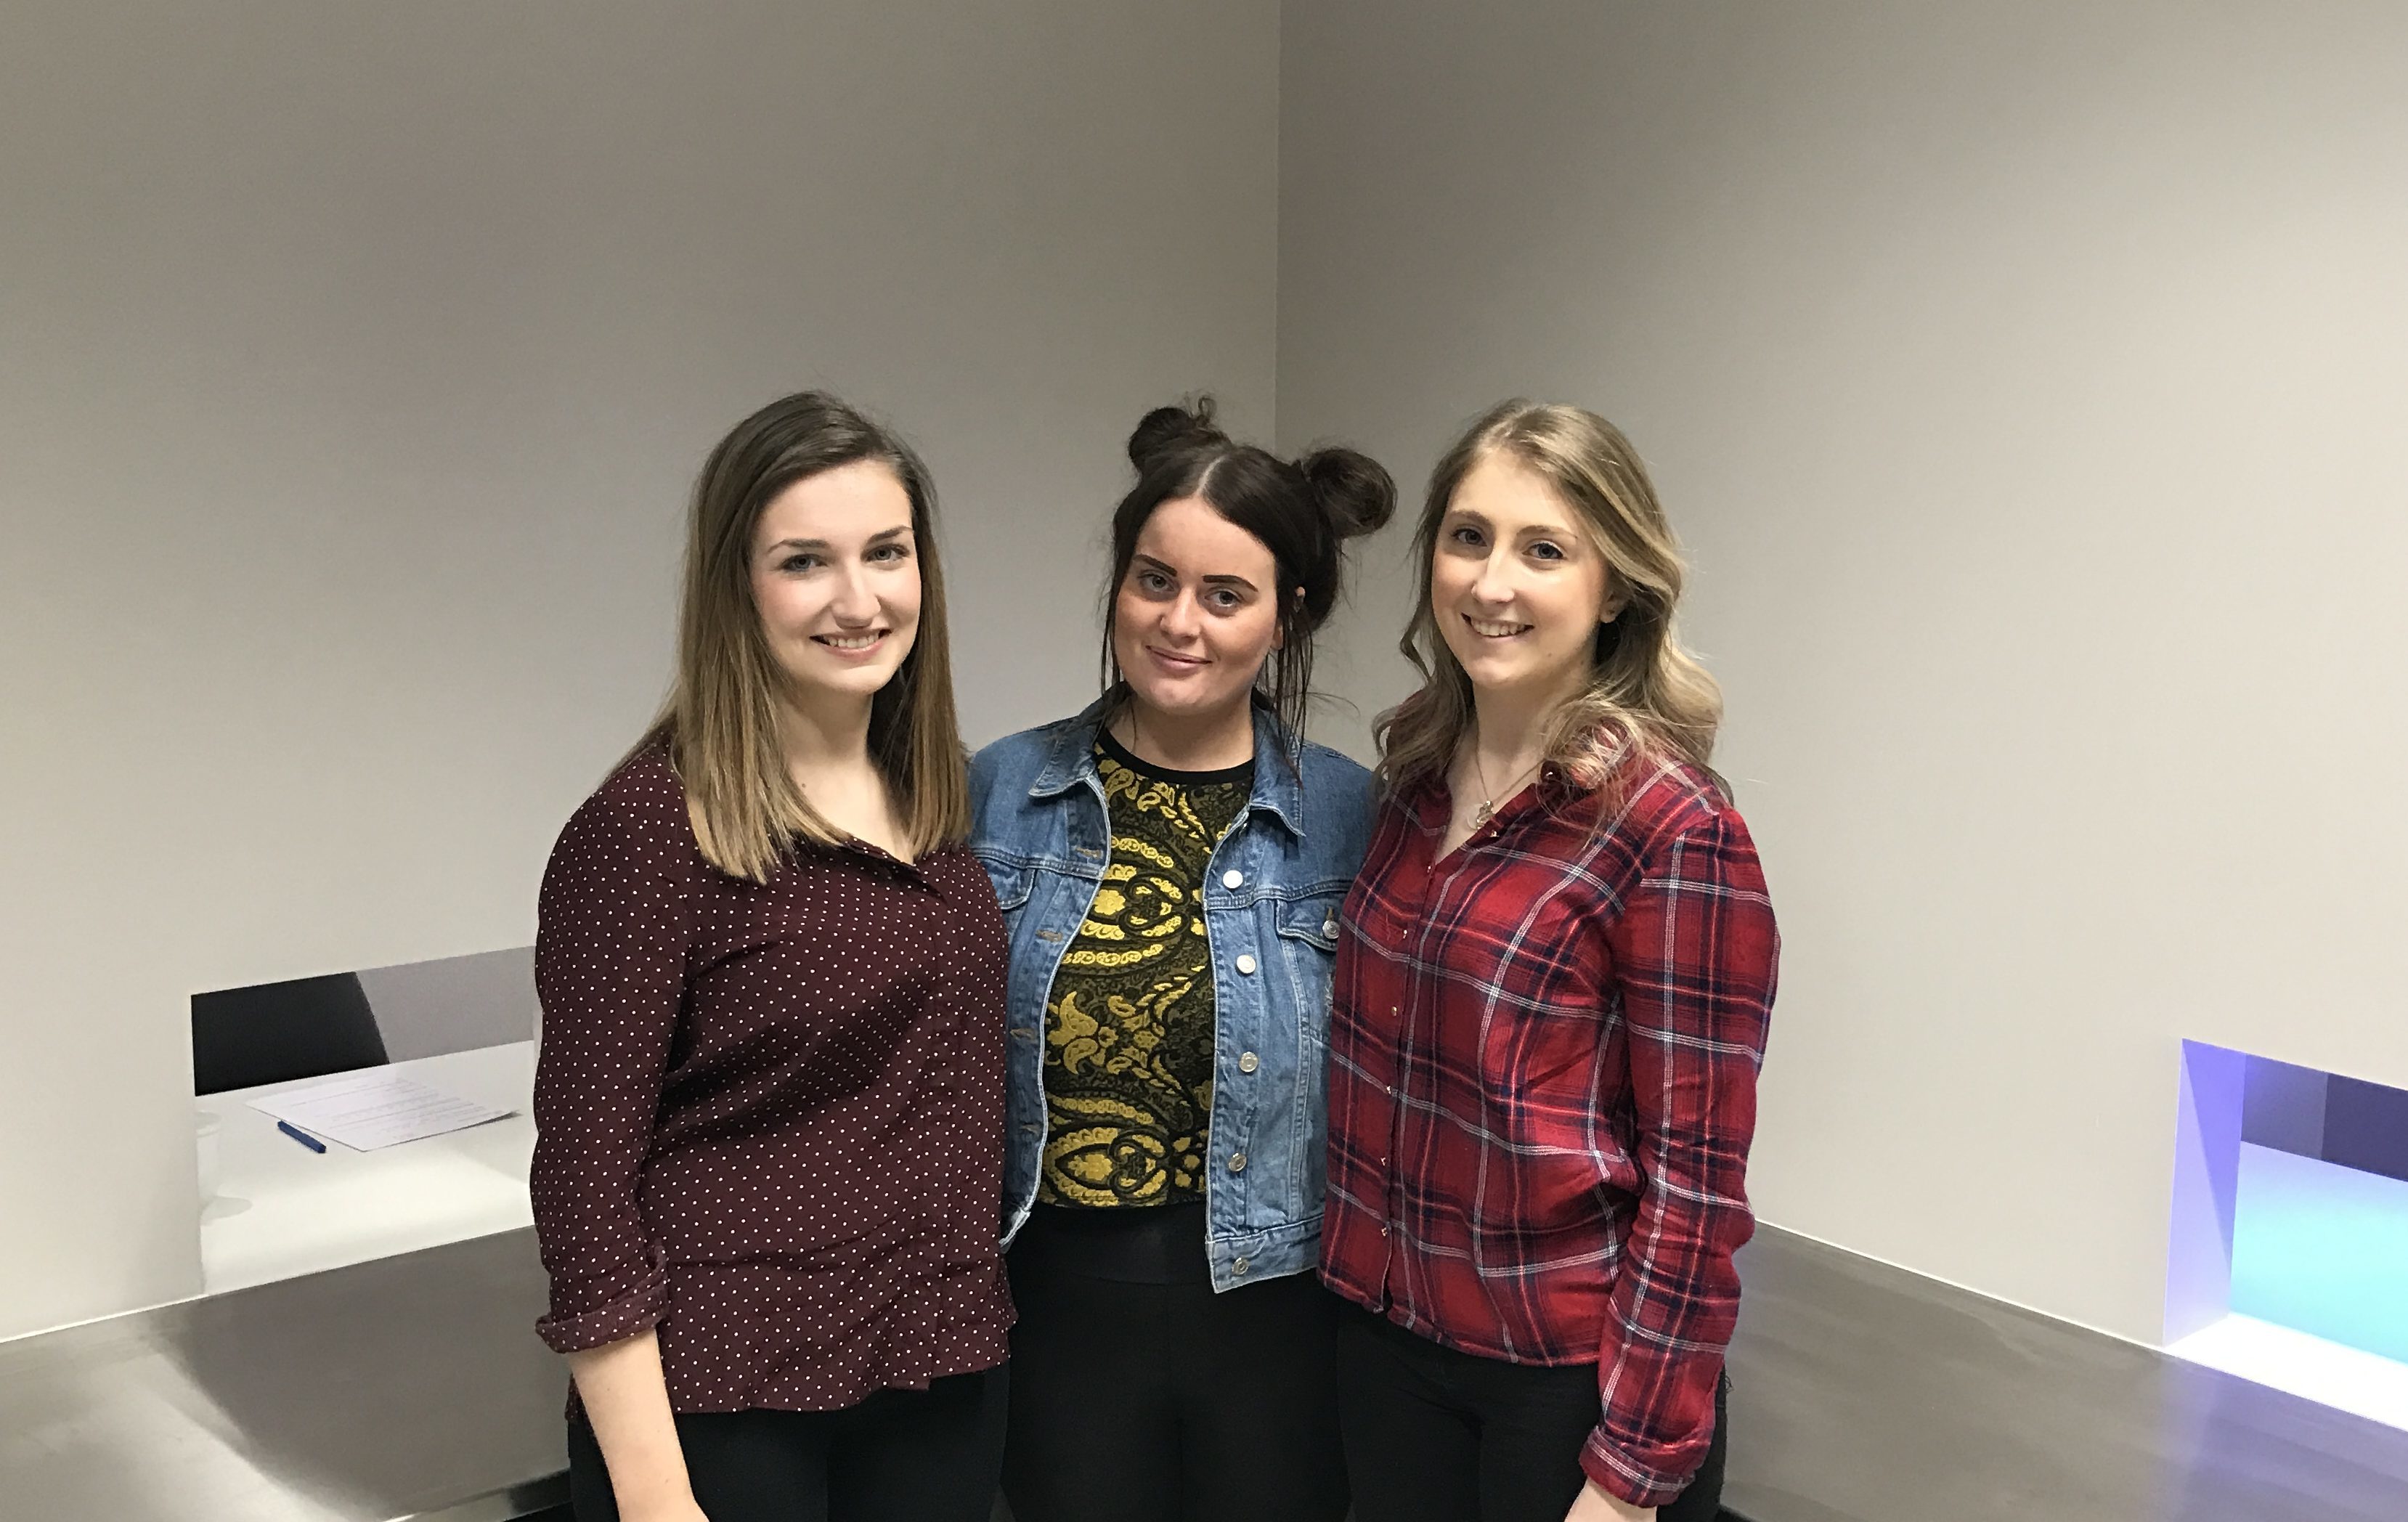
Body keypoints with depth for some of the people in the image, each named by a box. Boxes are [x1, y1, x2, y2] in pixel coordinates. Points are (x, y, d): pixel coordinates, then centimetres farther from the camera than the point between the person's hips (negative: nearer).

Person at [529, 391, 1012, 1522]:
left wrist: (977, 1324, 9)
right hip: (725, 1405, -5)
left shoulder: (937, 803, 3)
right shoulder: (648, 827, -15)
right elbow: (585, 1177, -15)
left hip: (947, 1387, 6)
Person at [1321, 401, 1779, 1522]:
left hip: (1570, 1369, -6)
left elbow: (1696, 1175, -17)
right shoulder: (1418, 771, 1)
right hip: (1387, 1336, 6)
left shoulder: (1673, 828, -18)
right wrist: (1358, 1276, 9)